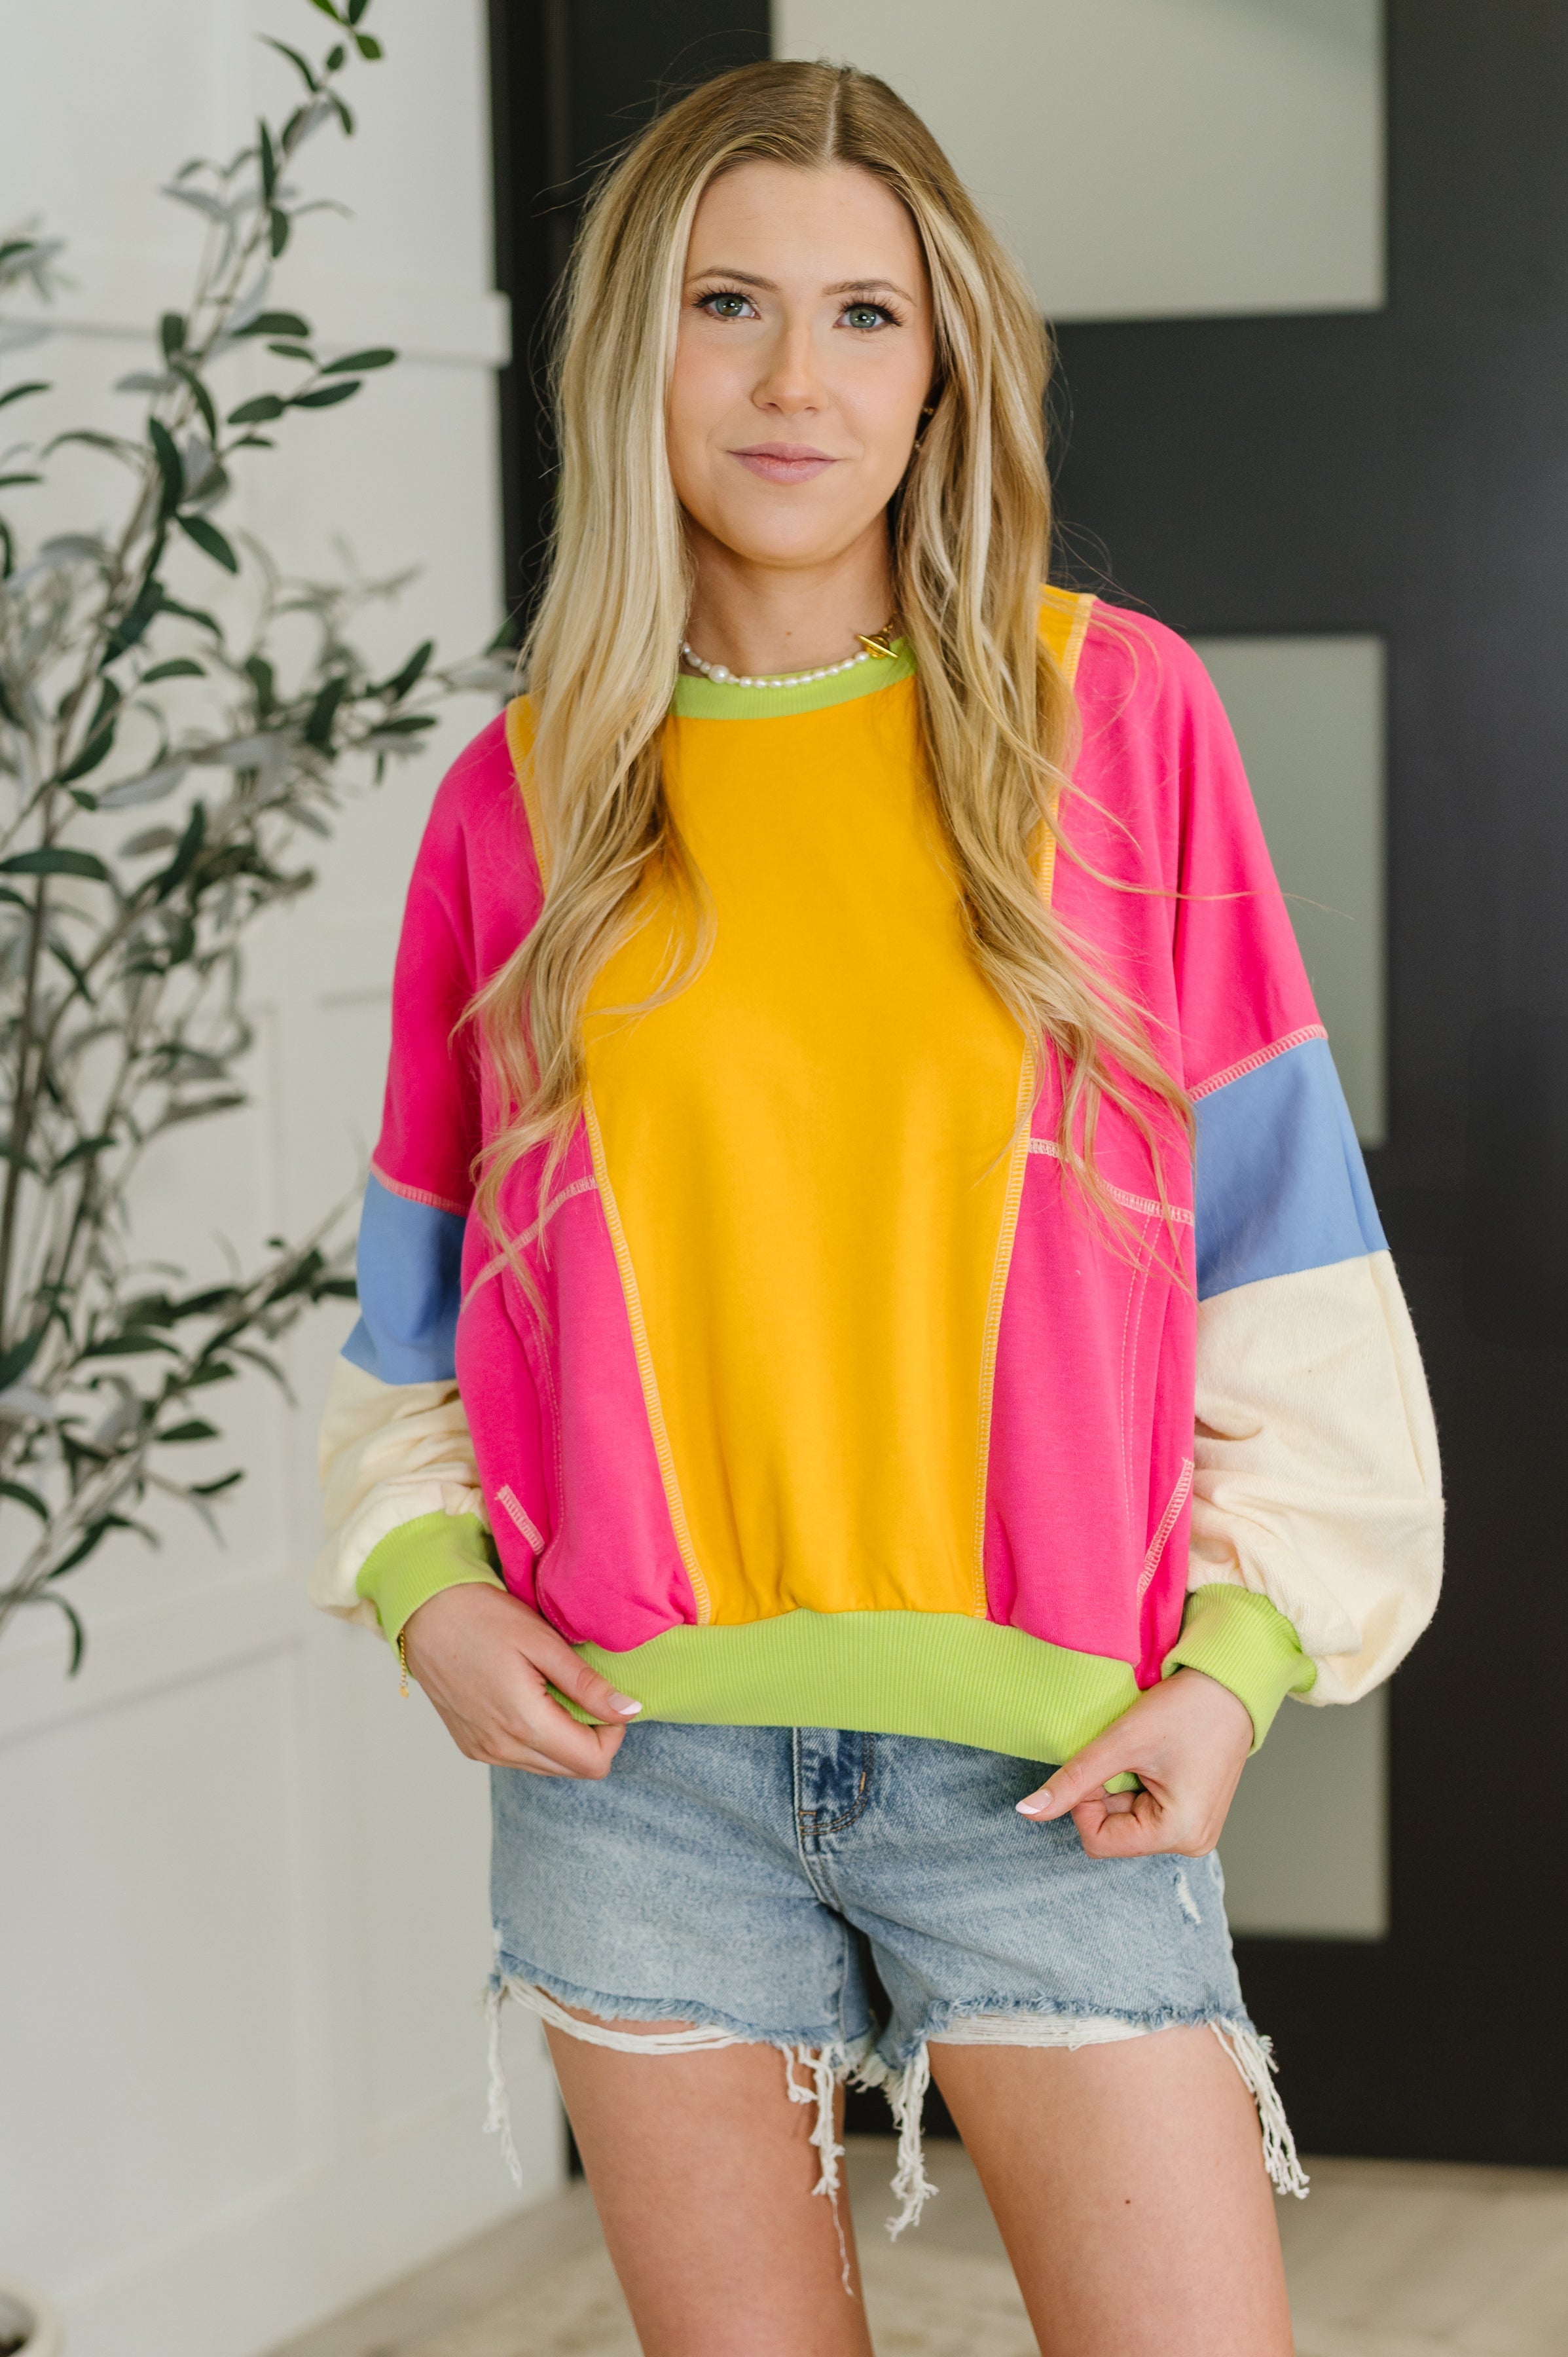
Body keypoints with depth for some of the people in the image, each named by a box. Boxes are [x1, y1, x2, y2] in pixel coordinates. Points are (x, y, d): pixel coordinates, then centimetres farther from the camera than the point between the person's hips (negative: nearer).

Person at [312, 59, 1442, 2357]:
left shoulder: (1119, 713, 1)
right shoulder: (525, 797, 6)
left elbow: (1280, 1227, 2)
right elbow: (426, 1289, 13)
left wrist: (1242, 1645, -5)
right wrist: (421, 1576, -3)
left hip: (1052, 1765, -1)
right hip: (638, 1761, 2)